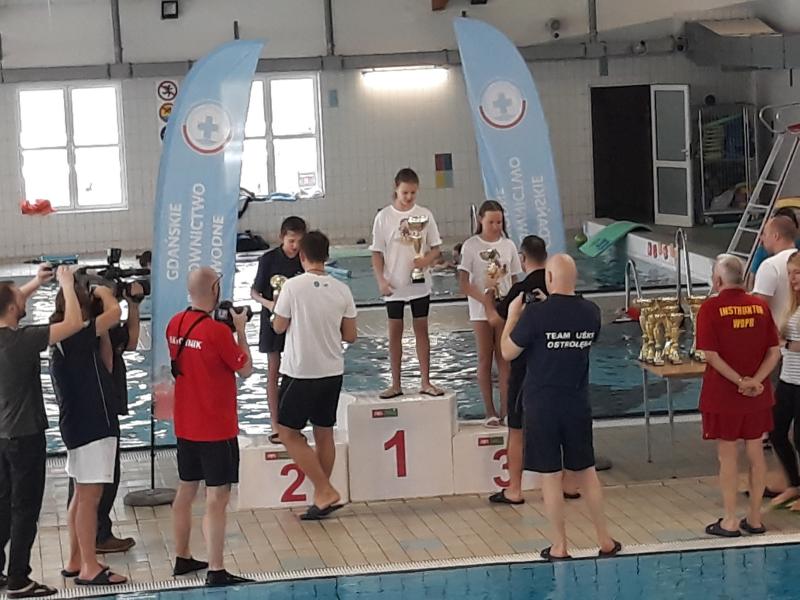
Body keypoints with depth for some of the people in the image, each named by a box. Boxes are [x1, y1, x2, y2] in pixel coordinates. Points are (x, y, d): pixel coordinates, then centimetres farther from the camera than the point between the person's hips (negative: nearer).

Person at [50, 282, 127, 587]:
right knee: (89, 496, -6)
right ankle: (89, 568, -3)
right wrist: (102, 291, -3)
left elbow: (106, 365, 16)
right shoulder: (73, 337, -18)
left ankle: (75, 561, 21)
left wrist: (103, 332, 8)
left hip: (83, 424, 10)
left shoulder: (71, 340, 11)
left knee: (83, 495, 15)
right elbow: (114, 311, -22)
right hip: (89, 426, -10)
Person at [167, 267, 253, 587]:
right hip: (216, 429, -8)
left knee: (185, 490, 18)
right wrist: (240, 330, 0)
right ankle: (216, 571, -5)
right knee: (216, 498, -5)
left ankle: (182, 558, 30)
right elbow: (245, 368, -10)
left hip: (185, 426, 8)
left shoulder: (174, 325, 2)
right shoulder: (217, 331, -20)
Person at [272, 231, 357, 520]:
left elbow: (279, 327, -3)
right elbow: (350, 335, 4)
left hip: (301, 372, -5)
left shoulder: (293, 287, -14)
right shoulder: (342, 290, -1)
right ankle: (322, 497, 20)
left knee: (289, 432, 6)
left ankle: (325, 490, -1)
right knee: (324, 434, 14)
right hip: (332, 372, 5)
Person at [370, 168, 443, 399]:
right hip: (393, 285, 0)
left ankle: (425, 382, 12)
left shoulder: (424, 215, -1)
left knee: (421, 329, 5)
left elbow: (436, 248, 3)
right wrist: (381, 280, -11)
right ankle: (395, 384, 12)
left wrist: (426, 260, -18)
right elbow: (377, 253, 0)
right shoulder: (384, 217, -4)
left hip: (419, 284, 1)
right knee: (395, 331, 5)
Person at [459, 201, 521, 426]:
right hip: (481, 311, -2)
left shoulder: (508, 246, 4)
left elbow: (514, 280, 10)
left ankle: (505, 410, 7)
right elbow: (464, 283, -10)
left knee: (504, 359, 3)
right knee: (485, 360, 3)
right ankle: (490, 412, 8)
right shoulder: (471, 246, -6)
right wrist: (485, 299, -21)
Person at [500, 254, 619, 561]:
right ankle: (605, 540, 21)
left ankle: (559, 546, 9)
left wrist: (513, 315, 6)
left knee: (550, 476, 4)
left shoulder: (536, 314, -17)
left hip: (542, 406, -4)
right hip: (578, 404, 4)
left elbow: (508, 352, -8)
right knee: (586, 471, 15)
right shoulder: (591, 312, -2)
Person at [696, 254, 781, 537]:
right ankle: (754, 518, 20)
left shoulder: (711, 308, -12)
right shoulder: (760, 306, 1)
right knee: (755, 452, 12)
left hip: (723, 395, -4)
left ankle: (730, 521, 10)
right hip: (758, 395, 4)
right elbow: (774, 352, -3)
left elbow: (711, 355, -17)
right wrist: (755, 381, -12)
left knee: (727, 455, 5)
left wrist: (740, 381, -15)